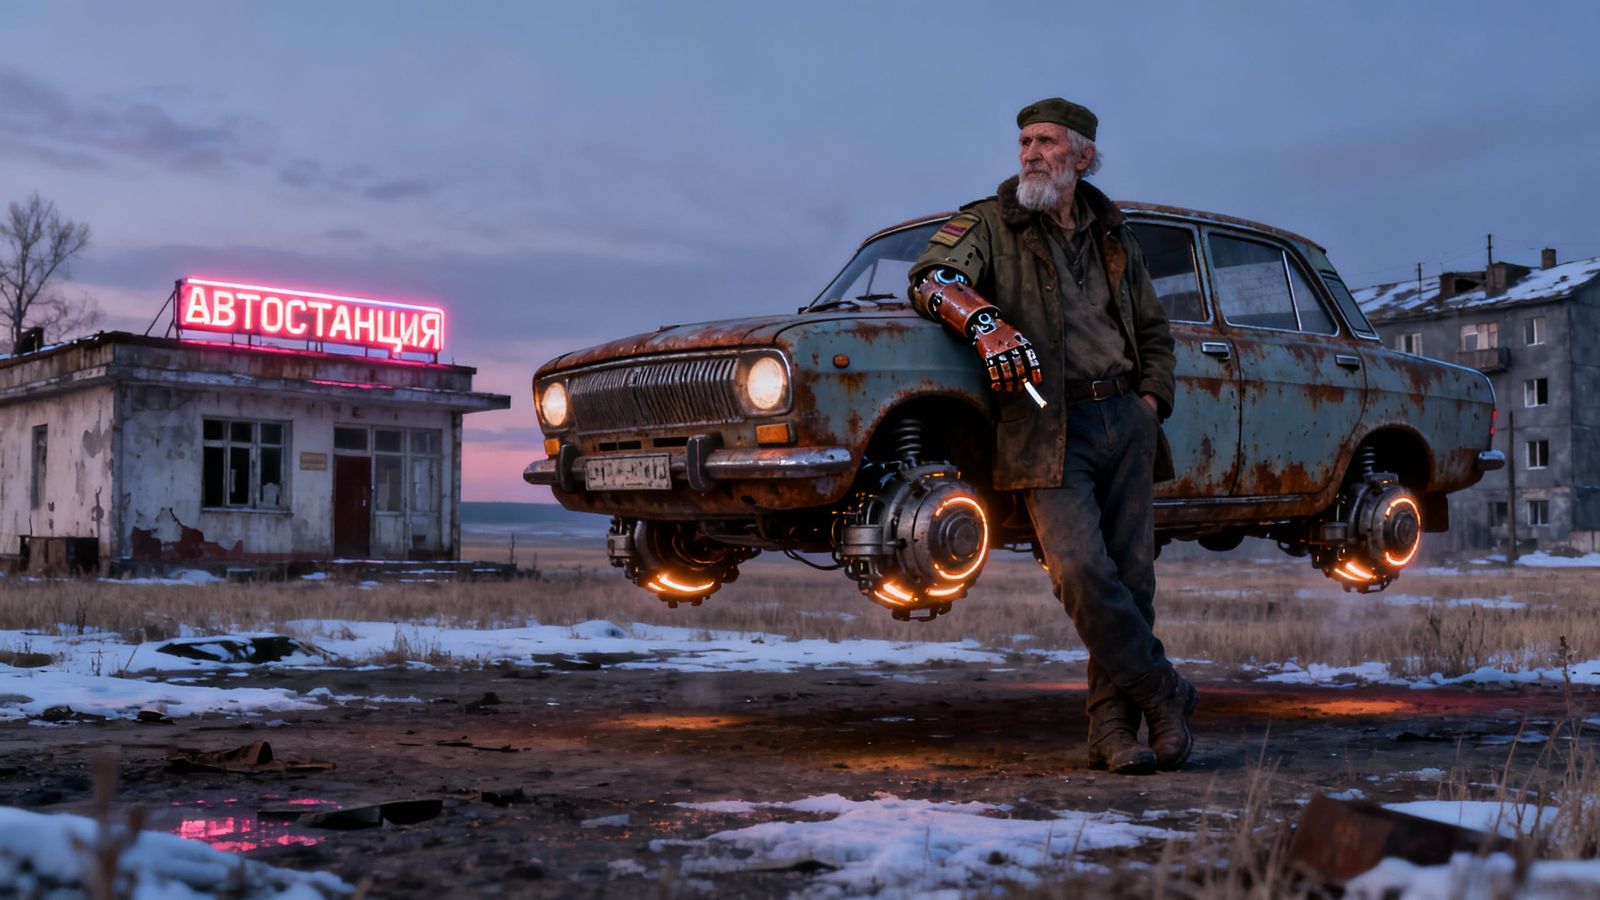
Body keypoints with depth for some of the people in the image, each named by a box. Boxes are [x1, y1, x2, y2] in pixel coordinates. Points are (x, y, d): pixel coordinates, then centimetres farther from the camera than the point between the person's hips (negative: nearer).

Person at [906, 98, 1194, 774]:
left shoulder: (1113, 238, 20)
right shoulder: (990, 223, 8)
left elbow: (1155, 330, 28)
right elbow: (931, 278, -10)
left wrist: (1151, 396, 11)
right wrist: (984, 323, -28)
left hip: (1125, 420, 4)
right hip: (1049, 427, -4)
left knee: (1131, 577, -1)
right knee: (1081, 571, -18)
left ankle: (1113, 729, 6)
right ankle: (1162, 694, 0)